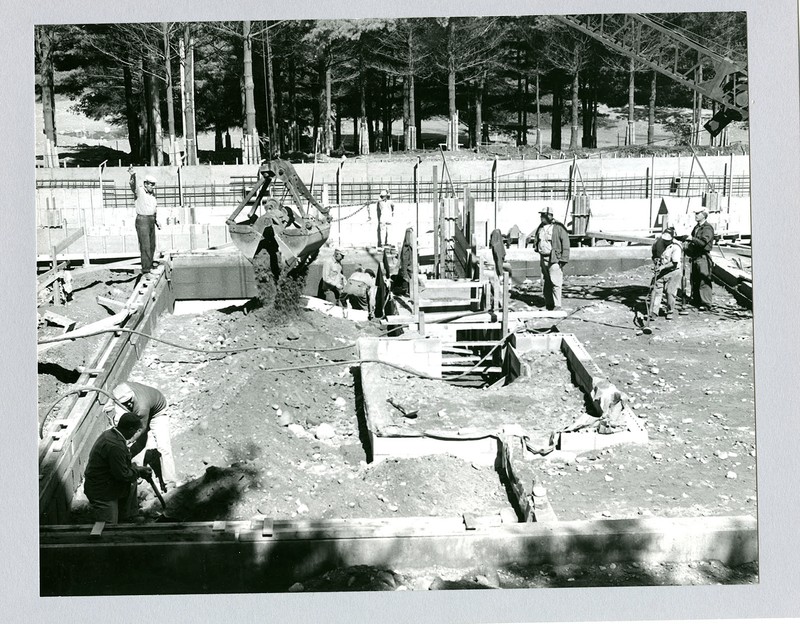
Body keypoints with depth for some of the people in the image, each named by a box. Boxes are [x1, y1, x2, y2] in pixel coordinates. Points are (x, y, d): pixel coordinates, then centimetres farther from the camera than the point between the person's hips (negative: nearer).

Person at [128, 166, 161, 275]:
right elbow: (134, 185, -32)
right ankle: (145, 270, -10)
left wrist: (157, 221, 22)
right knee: (145, 246, -11)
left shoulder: (152, 194, 13)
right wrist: (133, 175, -52)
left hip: (151, 221, 8)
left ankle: (149, 265, 30)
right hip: (142, 221, -8)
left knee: (152, 245, 15)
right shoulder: (139, 191, -10)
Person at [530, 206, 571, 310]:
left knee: (555, 283, -9)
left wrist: (563, 259, -13)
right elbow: (537, 241, 28)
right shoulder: (541, 227, 12)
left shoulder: (558, 227, -8)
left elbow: (565, 243, -9)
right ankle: (548, 304, 15)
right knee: (546, 283, 9)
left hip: (554, 259, -7)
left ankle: (557, 305, -5)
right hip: (543, 259, 7)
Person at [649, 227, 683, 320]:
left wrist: (663, 267, -31)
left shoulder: (676, 247, -21)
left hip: (673, 272, -5)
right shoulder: (659, 241, -4)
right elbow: (654, 251, 17)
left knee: (670, 292, -3)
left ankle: (670, 312, 17)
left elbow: (674, 263, -24)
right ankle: (653, 313, -4)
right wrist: (655, 262, 3)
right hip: (660, 271, 5)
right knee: (656, 291, -3)